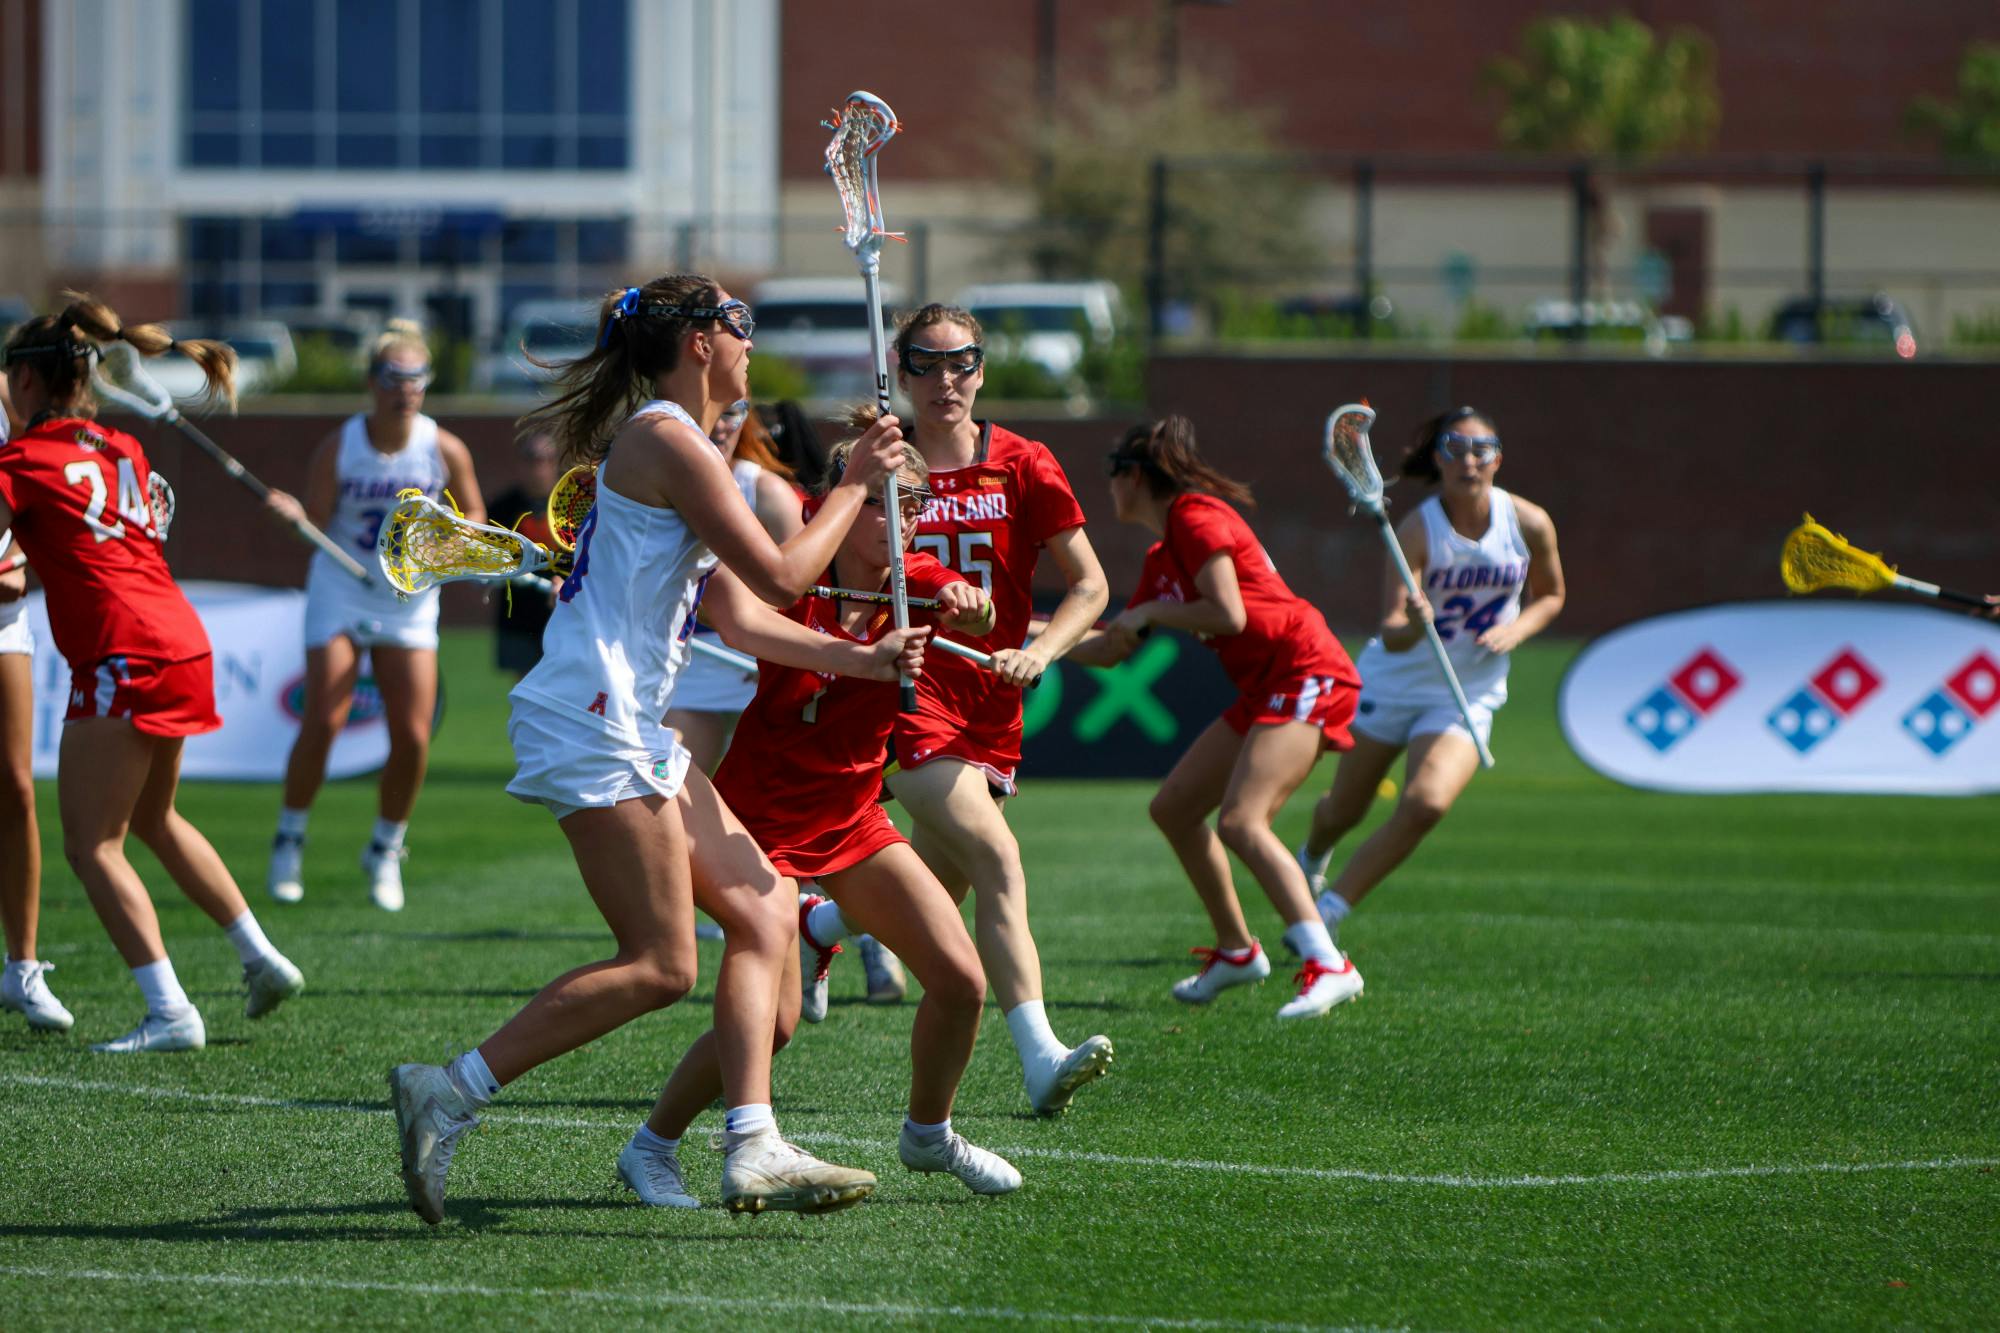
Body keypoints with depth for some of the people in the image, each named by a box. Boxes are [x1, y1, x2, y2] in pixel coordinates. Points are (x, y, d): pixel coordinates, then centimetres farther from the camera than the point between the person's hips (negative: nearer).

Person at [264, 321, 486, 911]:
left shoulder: (446, 452, -8)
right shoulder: (339, 446, -12)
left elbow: (473, 515, 7)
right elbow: (317, 522, -13)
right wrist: (295, 514, -35)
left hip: (410, 600, 2)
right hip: (341, 593, -2)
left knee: (412, 737, -6)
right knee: (322, 722, -13)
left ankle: (385, 851, 16)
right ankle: (289, 838, 7)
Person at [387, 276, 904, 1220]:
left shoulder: (672, 441, 21)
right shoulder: (668, 441, -11)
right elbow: (781, 578, -13)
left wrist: (855, 658, 20)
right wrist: (856, 485, 0)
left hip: (638, 728, 11)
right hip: (594, 724, -11)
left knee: (765, 913, 5)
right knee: (660, 967, -13)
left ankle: (751, 1149, -2)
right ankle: (452, 1091, -12)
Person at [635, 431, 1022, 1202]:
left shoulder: (915, 584, -4)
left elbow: (975, 617, -23)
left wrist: (969, 605, -45)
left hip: (853, 819, 6)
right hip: (759, 819, -6)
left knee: (961, 981, 0)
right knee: (772, 1014, -20)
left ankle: (928, 1134, 27)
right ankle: (652, 1145, 1)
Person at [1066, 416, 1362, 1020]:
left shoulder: (1196, 517, -10)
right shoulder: (1161, 559, 20)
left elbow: (1229, 613, -20)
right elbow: (1110, 651, 26)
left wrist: (1148, 614, -8)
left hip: (1307, 675, -10)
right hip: (1264, 690, 10)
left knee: (1240, 821, -24)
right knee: (1173, 807, 13)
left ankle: (1327, 965, -31)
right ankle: (1236, 949, 22)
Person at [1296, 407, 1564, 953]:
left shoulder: (1530, 524, -11)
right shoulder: (1418, 529, -19)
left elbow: (1550, 596, 9)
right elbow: (1391, 634, -26)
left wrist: (1515, 630, -12)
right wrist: (1414, 626, -49)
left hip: (1467, 698, 1)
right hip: (1394, 683, -1)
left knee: (1426, 804, -24)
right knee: (1343, 811, 12)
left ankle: (1330, 910, -12)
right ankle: (1313, 857, 50)